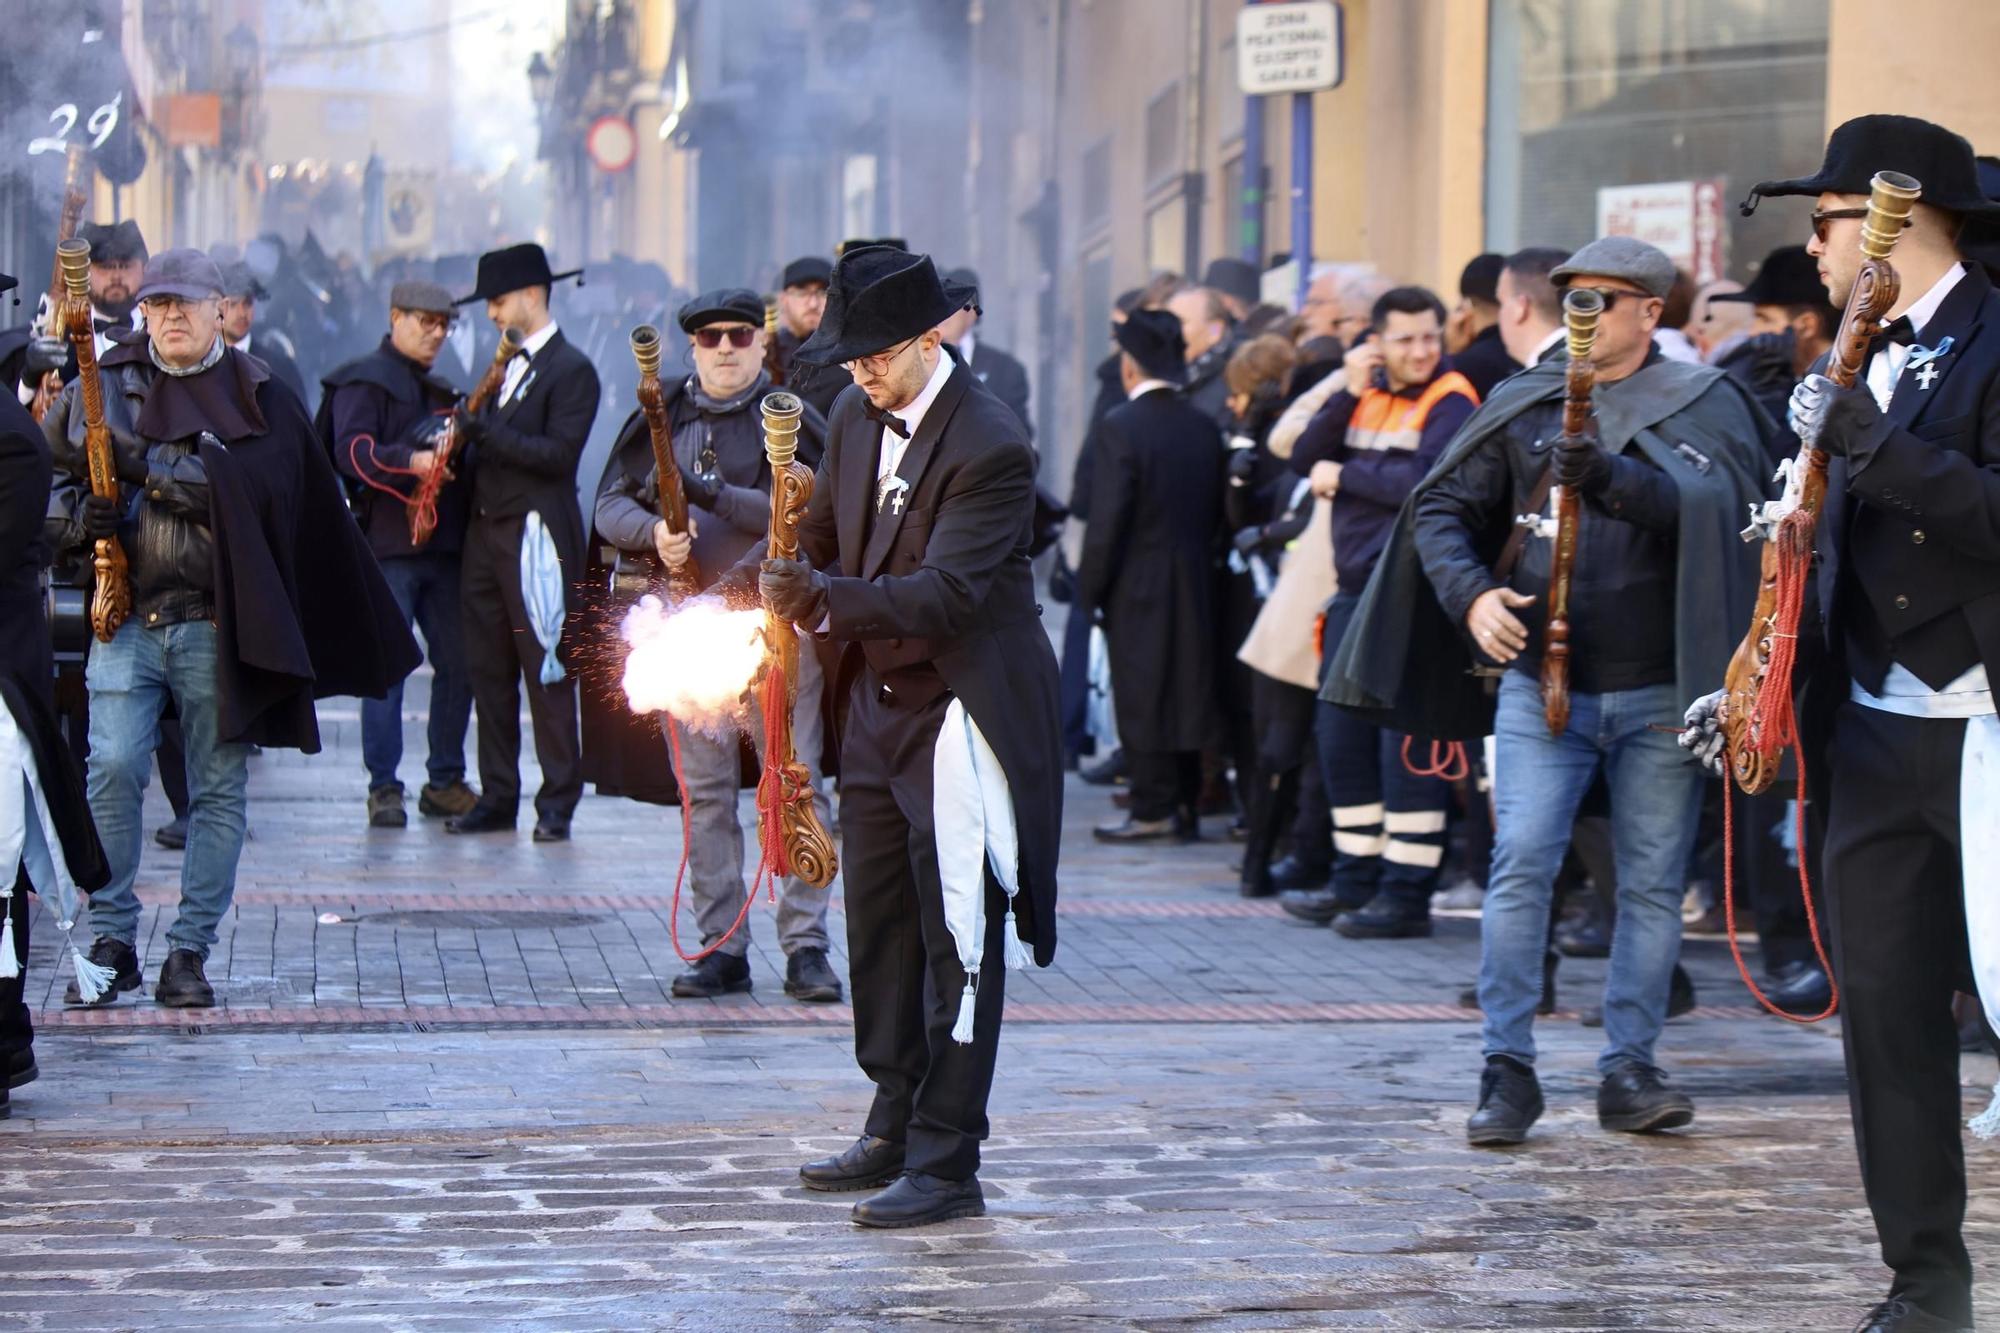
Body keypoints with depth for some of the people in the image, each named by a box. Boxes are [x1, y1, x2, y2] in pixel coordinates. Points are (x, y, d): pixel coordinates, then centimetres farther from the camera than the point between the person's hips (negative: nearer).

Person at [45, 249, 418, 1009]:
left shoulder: (260, 402, 4)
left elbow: (240, 485, -10)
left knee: (218, 789, 1)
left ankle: (189, 953, 9)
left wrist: (142, 461, -17)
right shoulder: (111, 385, 9)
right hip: (125, 615, 1)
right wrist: (86, 511, -8)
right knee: (112, 768, -11)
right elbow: (62, 462, 14)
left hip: (216, 624, 0)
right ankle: (111, 943, 1)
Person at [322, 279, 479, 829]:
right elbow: (352, 452, -15)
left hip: (444, 547, 7)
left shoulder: (439, 390, 23)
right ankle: (383, 787, -1)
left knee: (459, 662, 5)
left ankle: (445, 783, 14)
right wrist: (412, 461, -28)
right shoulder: (364, 381, -1)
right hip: (387, 546, -7)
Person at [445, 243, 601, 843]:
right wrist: (464, 440, 1)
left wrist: (487, 432, -19)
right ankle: (498, 797, 14)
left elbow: (559, 453, -16)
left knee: (547, 671, -5)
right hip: (486, 534, 8)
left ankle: (558, 802, 0)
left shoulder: (571, 370, -6)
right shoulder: (506, 366, 19)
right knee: (488, 672, 8)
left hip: (537, 536, -8)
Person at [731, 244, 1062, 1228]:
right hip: (879, 704, 9)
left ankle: (946, 1164, 0)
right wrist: (760, 583, -1)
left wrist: (822, 594, -38)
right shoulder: (854, 422, 6)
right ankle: (894, 1129, 27)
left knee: (957, 940, -5)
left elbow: (947, 593, -28)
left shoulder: (989, 447, -20)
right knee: (878, 927, 15)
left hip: (962, 713, -8)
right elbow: (820, 546, 18)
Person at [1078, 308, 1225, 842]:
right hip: (1195, 587, 6)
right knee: (1186, 692, 12)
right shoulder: (1204, 427, 3)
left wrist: (1090, 587, -7)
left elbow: (1107, 519, -16)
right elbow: (1218, 512, 8)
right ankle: (1185, 806, 16)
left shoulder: (1121, 426, -14)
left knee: (1141, 697, 0)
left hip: (1137, 586, -6)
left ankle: (1154, 810, 1)